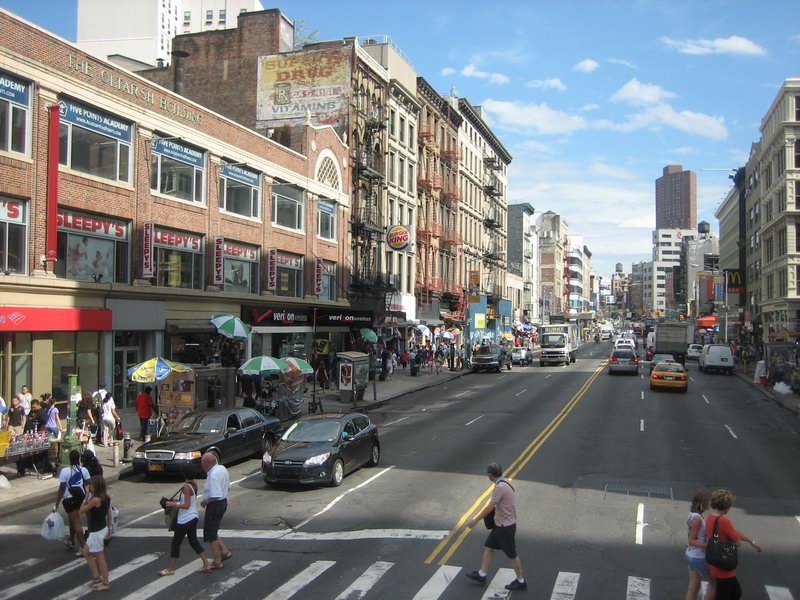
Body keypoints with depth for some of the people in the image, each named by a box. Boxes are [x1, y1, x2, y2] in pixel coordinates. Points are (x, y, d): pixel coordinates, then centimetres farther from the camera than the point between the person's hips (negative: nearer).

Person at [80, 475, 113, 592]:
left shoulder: (95, 499, -24)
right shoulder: (107, 497, 1)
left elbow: (82, 511, -10)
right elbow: (109, 515, 9)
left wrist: (86, 497, -4)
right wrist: (109, 530, 19)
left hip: (96, 532, -9)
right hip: (103, 529, 9)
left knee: (100, 558, 3)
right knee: (86, 552, 23)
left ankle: (105, 584, 13)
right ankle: (96, 578, 28)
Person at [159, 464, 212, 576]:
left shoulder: (186, 487, -22)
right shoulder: (194, 484, 3)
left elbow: (186, 505, -24)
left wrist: (173, 504, -17)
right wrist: (177, 500, 13)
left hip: (184, 520, -9)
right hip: (193, 518, 9)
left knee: (176, 543, 5)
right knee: (194, 541, 17)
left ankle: (170, 569, 16)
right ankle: (206, 565, 16)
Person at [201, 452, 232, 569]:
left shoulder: (213, 475, -25)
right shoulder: (222, 469, 5)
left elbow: (216, 496, -29)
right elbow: (228, 488, 15)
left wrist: (205, 502, -14)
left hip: (215, 505, -10)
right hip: (223, 502, 10)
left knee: (211, 534, 4)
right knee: (212, 531, 22)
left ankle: (217, 562, 11)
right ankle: (224, 551, 19)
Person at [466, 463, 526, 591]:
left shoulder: (500, 487, -26)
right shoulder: (505, 483, 5)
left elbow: (489, 508, -24)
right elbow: (510, 505, 16)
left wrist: (475, 521, -16)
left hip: (505, 527, -10)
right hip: (500, 524, 10)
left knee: (512, 555, 5)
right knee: (488, 547, 15)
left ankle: (521, 582, 20)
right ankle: (481, 575, 24)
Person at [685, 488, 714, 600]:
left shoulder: (694, 515, 3)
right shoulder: (697, 518, -23)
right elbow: (691, 541, -21)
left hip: (691, 555, 8)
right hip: (699, 558, -8)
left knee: (694, 587, 14)